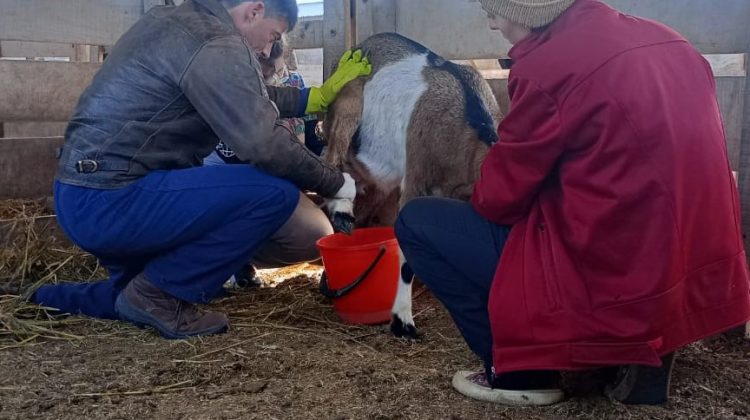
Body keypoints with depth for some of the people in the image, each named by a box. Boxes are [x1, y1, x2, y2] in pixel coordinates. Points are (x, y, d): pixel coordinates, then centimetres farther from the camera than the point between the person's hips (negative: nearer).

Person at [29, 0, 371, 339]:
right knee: (276, 191, -15)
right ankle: (158, 294, -5)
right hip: (109, 201, -11)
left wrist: (321, 95, 30)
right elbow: (265, 146, -19)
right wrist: (336, 183, -4)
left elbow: (250, 97, 29)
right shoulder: (215, 45, -14)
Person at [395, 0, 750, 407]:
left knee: (416, 221, 3)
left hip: (611, 288, -8)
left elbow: (499, 196, -6)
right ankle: (645, 354, 19)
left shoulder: (552, 67, -15)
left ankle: (521, 373, 8)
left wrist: (477, 200, 17)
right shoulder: (666, 42, 8)